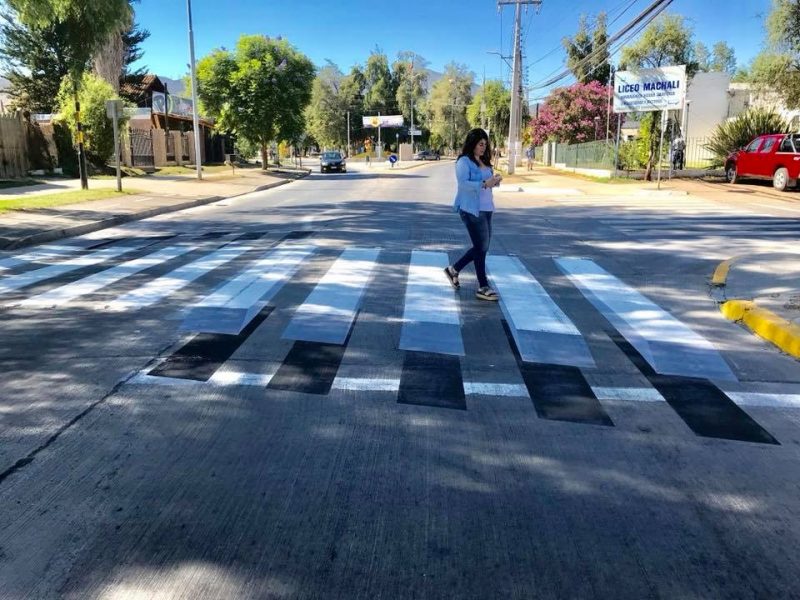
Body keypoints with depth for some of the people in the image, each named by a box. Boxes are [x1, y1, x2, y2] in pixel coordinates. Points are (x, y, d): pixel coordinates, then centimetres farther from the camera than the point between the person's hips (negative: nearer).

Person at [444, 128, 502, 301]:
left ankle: (453, 269, 29)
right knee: (481, 247, -5)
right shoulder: (464, 162, -9)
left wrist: (494, 181, -4)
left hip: (486, 209, 8)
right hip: (471, 210, -8)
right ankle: (483, 288, 4)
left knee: (481, 247, 12)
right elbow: (463, 184, -19)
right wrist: (485, 184, -27)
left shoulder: (484, 162, 15)